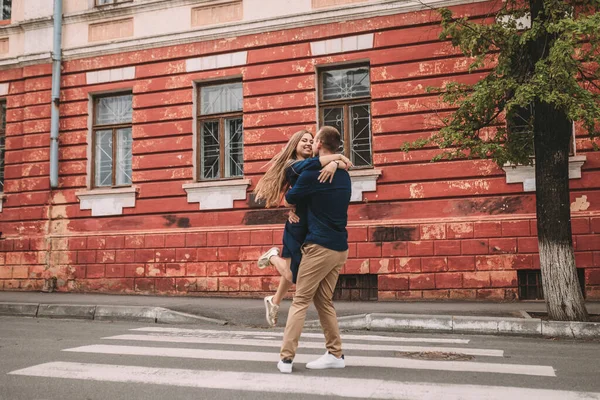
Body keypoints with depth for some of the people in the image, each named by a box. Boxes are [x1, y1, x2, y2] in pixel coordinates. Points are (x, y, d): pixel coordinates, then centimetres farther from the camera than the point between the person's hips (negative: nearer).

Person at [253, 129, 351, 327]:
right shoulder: (292, 166, -8)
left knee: (294, 272, 17)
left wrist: (335, 163, -24)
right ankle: (274, 257, 28)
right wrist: (338, 156, -22)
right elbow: (310, 164, -30)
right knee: (293, 275, -1)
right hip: (298, 227, -6)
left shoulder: (316, 167, 10)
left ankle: (274, 302, 40)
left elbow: (345, 164, -3)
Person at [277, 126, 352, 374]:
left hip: (320, 246, -7)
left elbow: (290, 199, 4)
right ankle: (335, 354, 16)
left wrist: (289, 194, 26)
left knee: (300, 301, -2)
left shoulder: (313, 172, -11)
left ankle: (286, 358, 0)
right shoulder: (344, 176, 12)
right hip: (340, 248, 7)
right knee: (324, 301, 15)